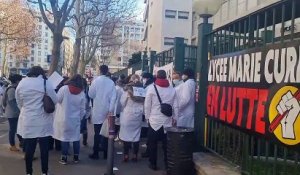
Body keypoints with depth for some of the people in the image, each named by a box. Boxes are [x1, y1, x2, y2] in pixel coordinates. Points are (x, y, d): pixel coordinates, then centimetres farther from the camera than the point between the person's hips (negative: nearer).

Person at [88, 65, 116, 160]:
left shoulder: (96, 81, -8)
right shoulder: (111, 82, -4)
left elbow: (90, 94, -3)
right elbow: (113, 97, -6)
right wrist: (111, 110, -4)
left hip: (98, 111, -2)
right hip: (107, 111, 2)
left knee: (97, 133, 3)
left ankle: (96, 153, 7)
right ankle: (105, 153, 15)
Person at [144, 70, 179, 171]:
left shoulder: (152, 88, -5)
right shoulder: (172, 89, 2)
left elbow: (147, 105, -5)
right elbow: (175, 106, 1)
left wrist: (147, 117, 6)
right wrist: (174, 118, 10)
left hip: (154, 120, -2)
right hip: (168, 121, 2)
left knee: (153, 144, 10)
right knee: (167, 144, 8)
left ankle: (153, 164, 17)